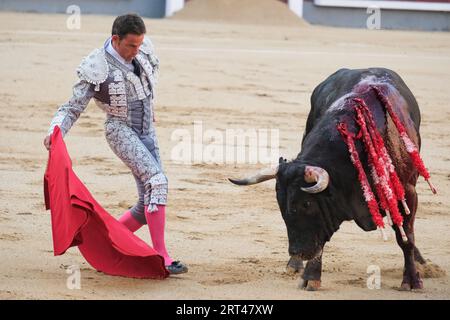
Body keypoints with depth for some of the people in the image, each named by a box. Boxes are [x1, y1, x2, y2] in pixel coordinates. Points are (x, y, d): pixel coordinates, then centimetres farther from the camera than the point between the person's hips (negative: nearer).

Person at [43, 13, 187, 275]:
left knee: (150, 204, 3)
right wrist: (55, 132, -34)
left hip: (147, 133, 7)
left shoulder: (144, 48, -4)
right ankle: (161, 256, -29)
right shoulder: (96, 69, -20)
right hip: (121, 131, -7)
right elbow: (72, 108, -16)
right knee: (157, 181, -28)